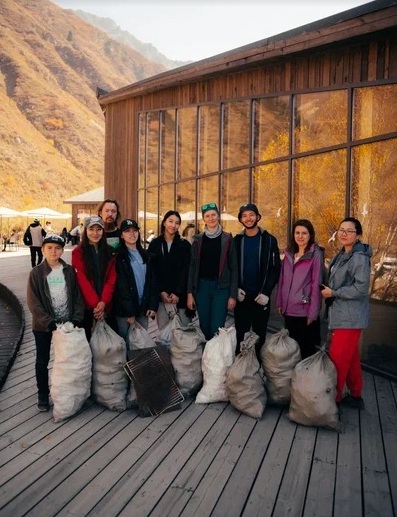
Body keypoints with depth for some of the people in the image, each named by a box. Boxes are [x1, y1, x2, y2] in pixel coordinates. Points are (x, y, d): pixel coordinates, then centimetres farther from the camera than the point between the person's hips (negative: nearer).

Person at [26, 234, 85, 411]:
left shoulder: (69, 271, 0)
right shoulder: (36, 273, -6)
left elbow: (77, 296, 1)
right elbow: (32, 301, -11)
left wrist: (77, 317, -10)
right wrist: (48, 321, -19)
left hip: (67, 323, 2)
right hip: (43, 325, -1)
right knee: (42, 361, 10)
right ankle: (43, 395, 25)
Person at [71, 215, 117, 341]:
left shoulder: (110, 252, 6)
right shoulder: (78, 252, -4)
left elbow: (111, 278, -1)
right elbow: (82, 280, -10)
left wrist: (103, 301, -15)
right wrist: (95, 303, -18)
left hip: (105, 304, 3)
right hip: (86, 304, -3)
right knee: (85, 337, 7)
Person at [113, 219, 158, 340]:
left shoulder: (147, 256, 12)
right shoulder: (118, 257, -4)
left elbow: (153, 281, 10)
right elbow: (120, 286, -9)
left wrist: (153, 305, -1)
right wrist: (130, 313, -12)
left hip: (143, 307, 5)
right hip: (124, 309, -4)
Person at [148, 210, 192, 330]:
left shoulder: (184, 245, 5)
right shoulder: (154, 244, 7)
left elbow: (186, 270, -2)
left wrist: (177, 293, -11)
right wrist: (161, 292, -8)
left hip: (180, 294, 0)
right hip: (161, 295, 1)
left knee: (184, 328, -1)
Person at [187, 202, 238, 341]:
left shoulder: (227, 239, 0)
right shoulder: (198, 240, 5)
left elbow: (233, 268, 0)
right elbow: (192, 267, 6)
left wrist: (233, 295, -6)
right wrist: (190, 293, 0)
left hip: (221, 288, -2)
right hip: (202, 286, 2)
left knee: (216, 329, -6)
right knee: (204, 328, 9)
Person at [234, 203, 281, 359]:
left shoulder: (269, 240, 0)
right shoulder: (236, 240, 6)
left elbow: (275, 268, -4)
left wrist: (266, 292, -12)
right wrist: (235, 288, -6)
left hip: (261, 296, -1)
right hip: (241, 296, 2)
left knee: (259, 334, 8)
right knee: (240, 334, 8)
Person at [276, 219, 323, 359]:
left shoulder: (316, 254, -9)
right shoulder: (289, 253, 9)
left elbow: (316, 284, -12)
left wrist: (313, 312, -13)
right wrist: (279, 303, 9)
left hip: (305, 311, -6)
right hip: (289, 310, 6)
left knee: (306, 349, 6)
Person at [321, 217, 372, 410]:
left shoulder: (359, 257, -15)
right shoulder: (342, 255, 12)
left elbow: (361, 288, -21)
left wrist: (333, 293, -15)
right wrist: (329, 290, 5)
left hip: (350, 317, -9)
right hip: (341, 314, 9)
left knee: (337, 358, -4)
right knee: (350, 357, 17)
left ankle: (333, 398, 9)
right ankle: (355, 396, 29)